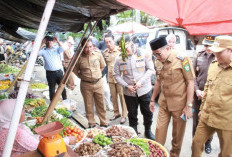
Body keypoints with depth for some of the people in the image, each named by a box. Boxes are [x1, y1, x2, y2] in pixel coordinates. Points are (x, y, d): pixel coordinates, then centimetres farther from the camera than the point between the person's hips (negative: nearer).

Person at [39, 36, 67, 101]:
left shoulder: (56, 49, 6)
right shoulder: (43, 51, 4)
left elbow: (62, 49, -12)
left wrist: (57, 41, -12)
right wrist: (42, 43, -12)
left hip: (59, 71, 1)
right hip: (50, 73, -1)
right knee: (52, 89, 8)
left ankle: (65, 99, 25)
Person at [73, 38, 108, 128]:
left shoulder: (98, 55, -4)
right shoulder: (79, 58, -9)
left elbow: (102, 66, 12)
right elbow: (75, 69, 7)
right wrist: (82, 76, 1)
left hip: (98, 83, 1)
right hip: (86, 84, -1)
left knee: (101, 105, 10)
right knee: (88, 105, 10)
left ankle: (103, 123, 25)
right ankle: (91, 124, 27)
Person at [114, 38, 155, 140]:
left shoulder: (143, 54, -7)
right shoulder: (119, 59, -5)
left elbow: (150, 69, -4)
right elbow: (116, 75, 0)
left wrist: (141, 82, -15)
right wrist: (126, 86, -12)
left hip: (145, 90, 0)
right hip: (129, 92, 1)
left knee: (147, 112, 13)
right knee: (132, 114, 14)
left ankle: (148, 131, 38)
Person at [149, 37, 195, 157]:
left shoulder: (182, 60, -16)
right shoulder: (157, 62, 1)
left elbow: (190, 82, -13)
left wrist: (189, 105, -15)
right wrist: (152, 99, 17)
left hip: (179, 103, -4)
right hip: (163, 102, 4)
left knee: (178, 133, 12)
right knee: (159, 129, 10)